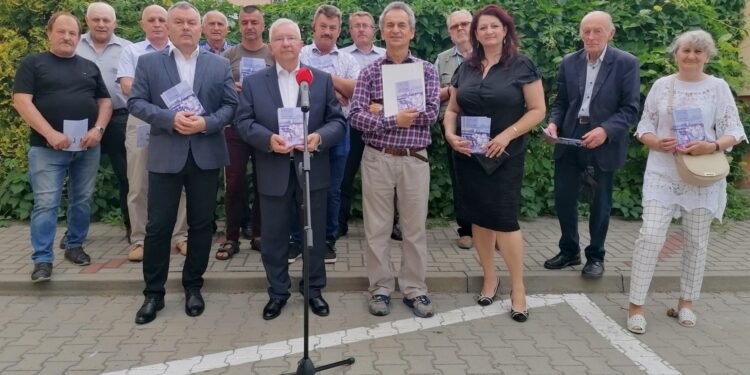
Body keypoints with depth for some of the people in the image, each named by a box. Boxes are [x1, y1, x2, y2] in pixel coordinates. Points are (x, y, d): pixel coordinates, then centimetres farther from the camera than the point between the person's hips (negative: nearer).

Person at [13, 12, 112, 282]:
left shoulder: (89, 67, 14)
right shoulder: (33, 63, 3)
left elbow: (105, 101, 14)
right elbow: (22, 101, -7)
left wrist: (98, 129, -5)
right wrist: (50, 134, -17)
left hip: (87, 146, 4)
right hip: (47, 148, -4)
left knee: (82, 200, 9)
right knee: (46, 203, -6)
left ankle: (75, 246, 24)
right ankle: (42, 259, 1)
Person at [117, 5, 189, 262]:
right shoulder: (131, 52, 10)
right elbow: (127, 87, -2)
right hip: (141, 122, 0)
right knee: (139, 185, 2)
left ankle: (180, 236, 13)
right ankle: (139, 240, 11)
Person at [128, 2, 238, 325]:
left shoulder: (220, 65, 8)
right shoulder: (148, 62, 5)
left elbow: (230, 105, 3)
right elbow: (136, 102, -1)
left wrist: (207, 123, -15)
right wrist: (170, 119, -17)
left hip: (206, 156, 1)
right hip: (165, 156, -1)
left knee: (201, 225, 8)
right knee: (158, 226, 2)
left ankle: (193, 286, 24)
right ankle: (153, 292, 15)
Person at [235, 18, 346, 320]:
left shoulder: (323, 79, 6)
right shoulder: (253, 82, 5)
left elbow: (338, 121, 1)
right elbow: (243, 122, -1)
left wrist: (320, 136, -19)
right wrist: (268, 139, -19)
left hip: (312, 171, 0)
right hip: (273, 173, 0)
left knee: (315, 234, 9)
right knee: (273, 236, 9)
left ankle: (314, 289, 26)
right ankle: (277, 292, 25)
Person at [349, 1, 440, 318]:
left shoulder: (427, 70, 4)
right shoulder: (369, 72, 3)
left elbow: (431, 114, -10)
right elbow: (355, 116, -8)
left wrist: (383, 110, -12)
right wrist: (393, 120, -21)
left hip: (415, 159, 0)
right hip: (377, 158, 0)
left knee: (415, 227, 7)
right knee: (376, 227, 7)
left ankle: (414, 289, 20)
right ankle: (381, 288, 20)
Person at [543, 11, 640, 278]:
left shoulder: (626, 63, -5)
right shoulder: (569, 63, 6)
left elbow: (630, 108, -9)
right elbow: (561, 101, 9)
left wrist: (605, 130, -23)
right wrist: (553, 123, -10)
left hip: (604, 142, -3)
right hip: (569, 139, 4)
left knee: (600, 203, 8)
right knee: (563, 198, 8)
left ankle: (595, 257, 24)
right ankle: (569, 251, 26)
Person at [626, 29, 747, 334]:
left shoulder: (718, 87, 2)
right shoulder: (661, 85, 5)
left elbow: (734, 131, 0)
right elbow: (644, 127, 6)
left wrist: (713, 146, -21)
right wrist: (657, 143, -15)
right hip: (662, 174, 0)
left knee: (696, 240, 9)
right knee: (651, 235, -8)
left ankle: (686, 302, 25)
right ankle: (636, 305, 0)